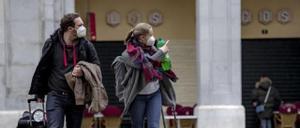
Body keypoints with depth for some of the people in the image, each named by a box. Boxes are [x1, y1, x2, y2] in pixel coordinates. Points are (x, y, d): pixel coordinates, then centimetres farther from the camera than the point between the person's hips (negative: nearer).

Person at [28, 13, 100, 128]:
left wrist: (84, 71, -13)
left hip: (77, 97, 3)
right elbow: (42, 69, 8)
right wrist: (39, 93, 13)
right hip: (55, 96, -3)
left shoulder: (86, 45, 3)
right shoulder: (52, 43, -2)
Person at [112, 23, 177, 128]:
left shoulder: (151, 49, 4)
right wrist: (161, 52, -15)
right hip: (138, 96, -4)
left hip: (155, 93, 4)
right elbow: (146, 64, -24)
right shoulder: (129, 53, -12)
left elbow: (160, 66, 9)